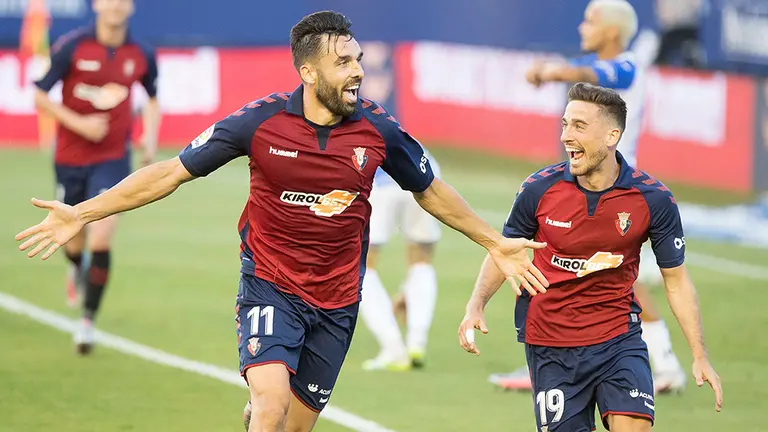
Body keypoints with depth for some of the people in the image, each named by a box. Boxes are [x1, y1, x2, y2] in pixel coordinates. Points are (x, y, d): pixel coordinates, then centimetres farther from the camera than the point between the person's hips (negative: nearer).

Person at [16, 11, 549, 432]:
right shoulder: (261, 121, -14)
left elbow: (430, 190, 11)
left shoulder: (379, 129, -7)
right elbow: (172, 171, -7)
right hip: (270, 286, -3)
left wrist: (495, 243, 15)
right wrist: (83, 214, -11)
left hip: (338, 297, 3)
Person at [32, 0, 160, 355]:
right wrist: (78, 123, -17)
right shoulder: (71, 47, -11)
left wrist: (150, 137, 0)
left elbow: (153, 100, 16)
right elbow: (39, 95, -6)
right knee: (74, 242, 15)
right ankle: (78, 270, 53)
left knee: (101, 240, -16)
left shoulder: (142, 55, -3)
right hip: (70, 158, 0)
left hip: (112, 159, 0)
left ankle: (87, 321, -5)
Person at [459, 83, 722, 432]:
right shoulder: (539, 189, -10)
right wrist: (476, 305, -9)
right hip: (549, 346, 1)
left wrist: (699, 356, -4)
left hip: (620, 338, -1)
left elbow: (676, 279, -1)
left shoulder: (653, 199, -11)